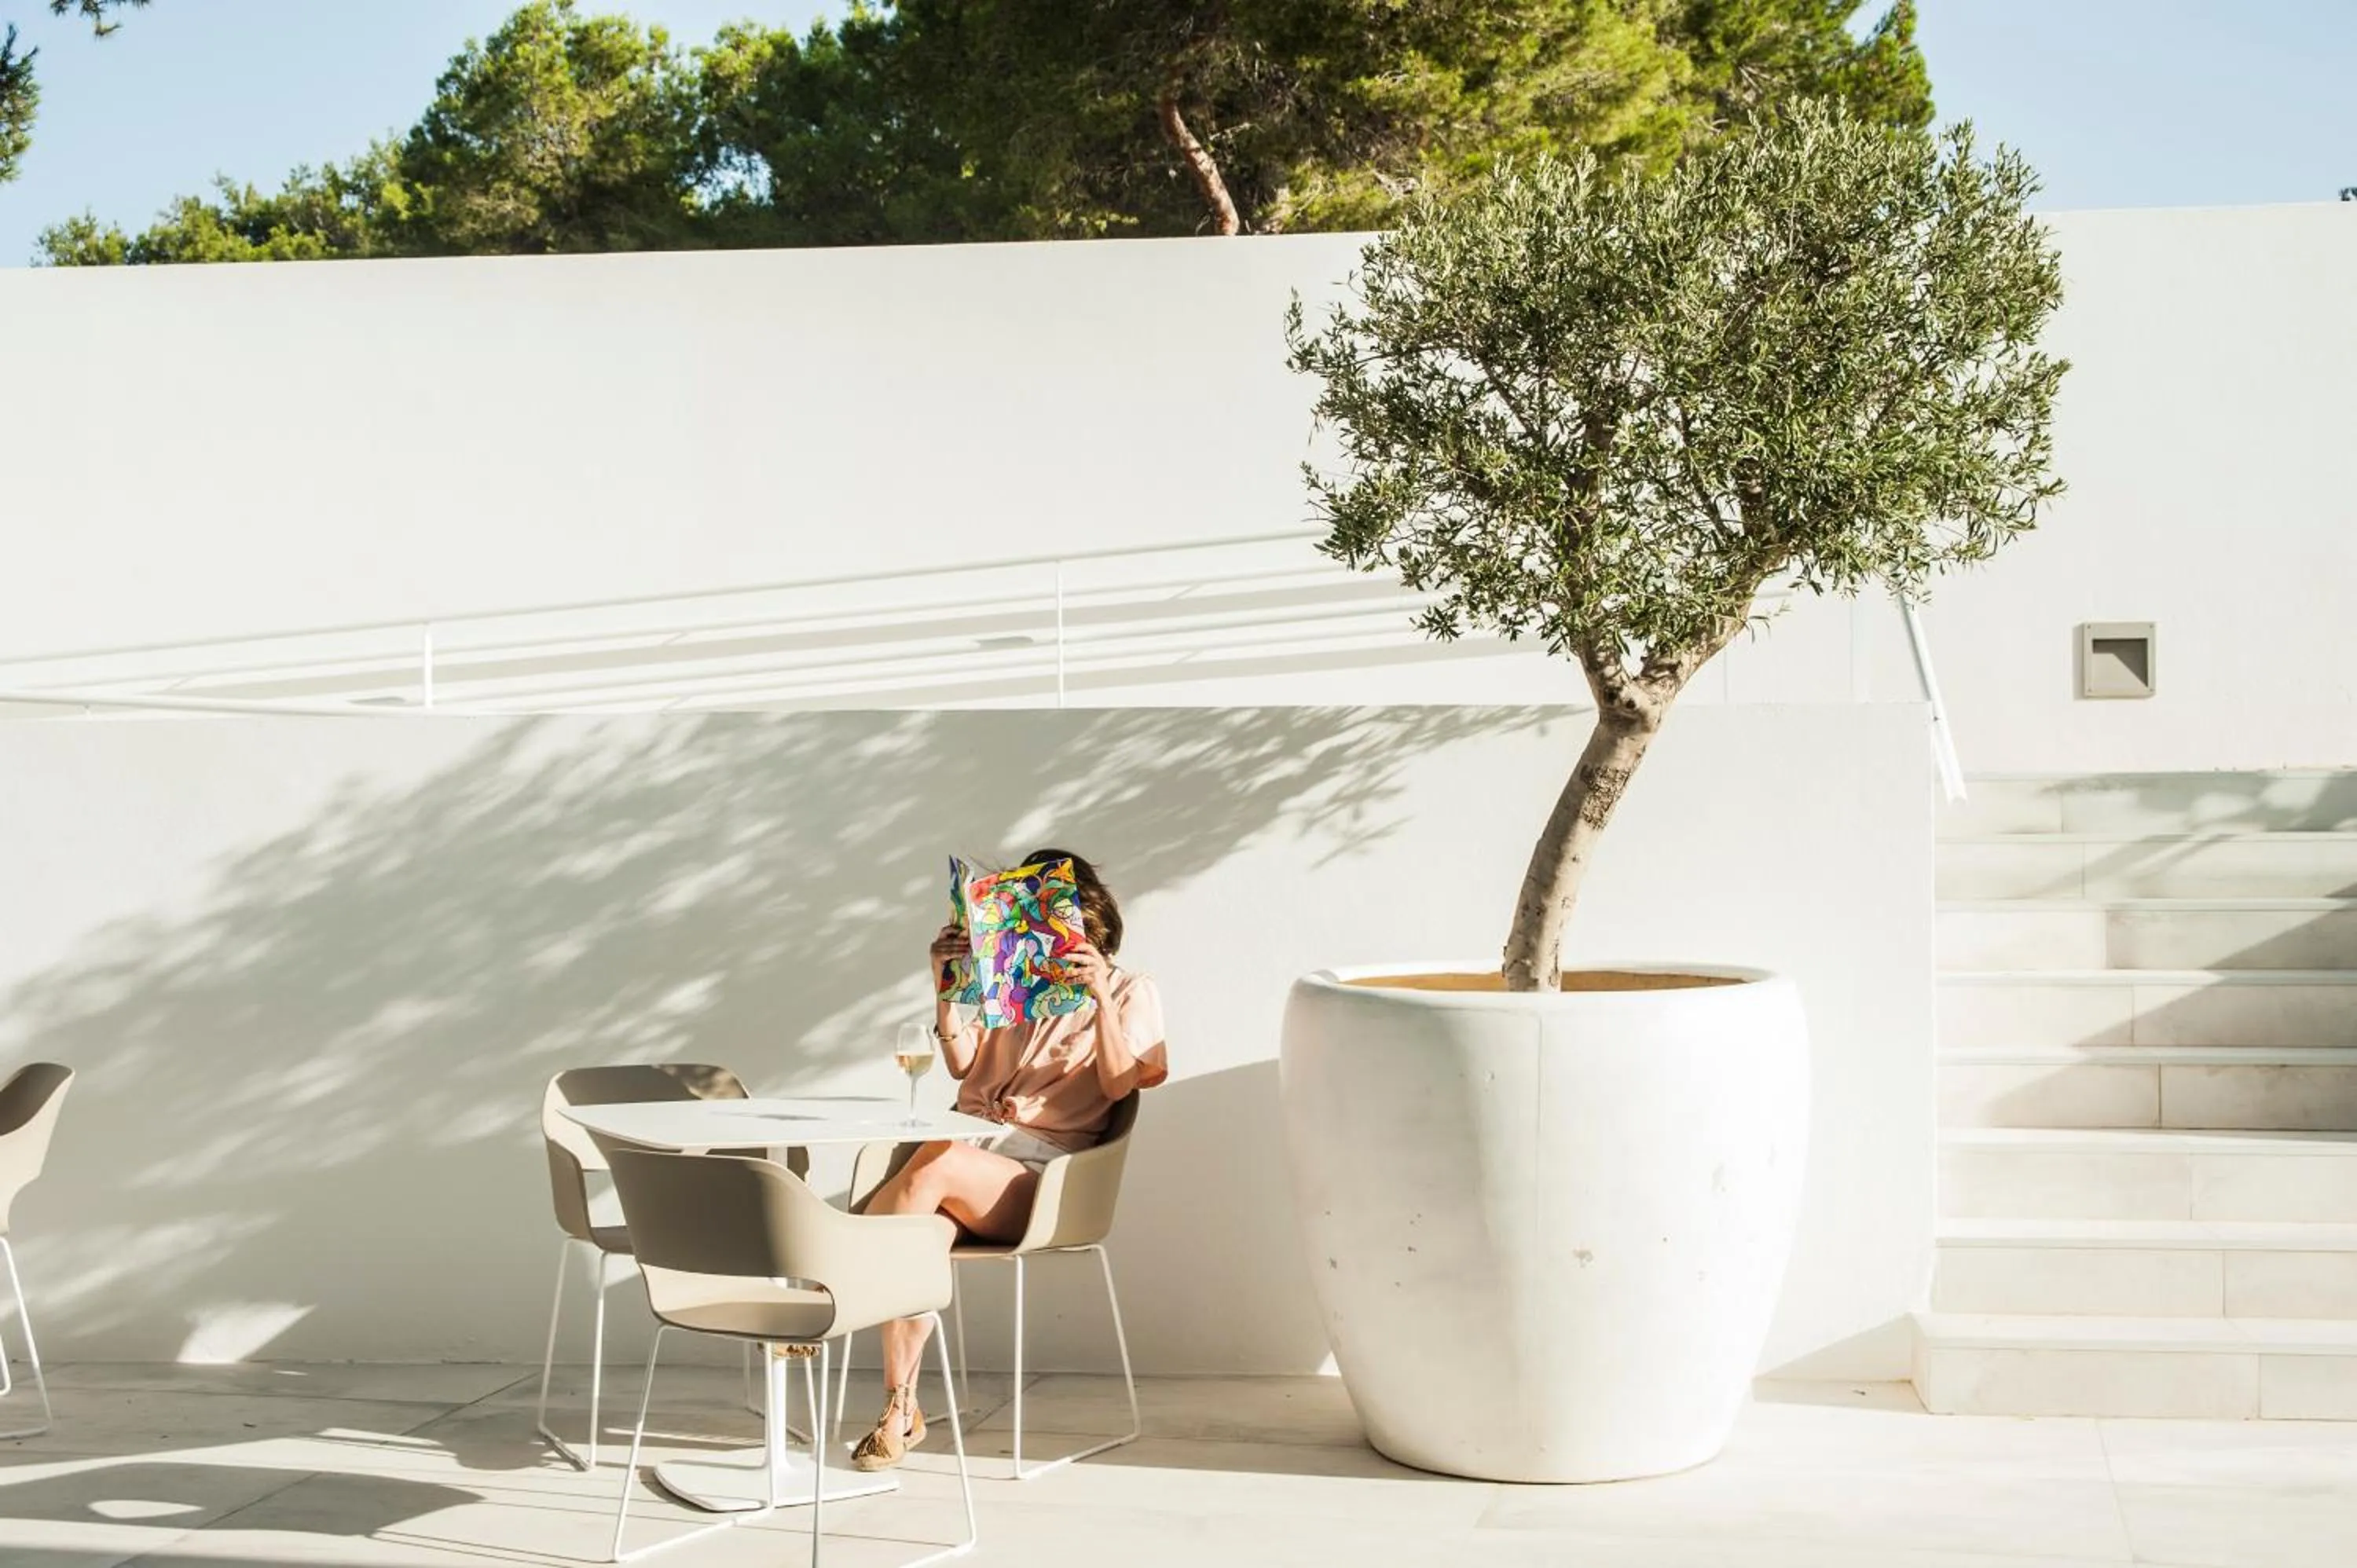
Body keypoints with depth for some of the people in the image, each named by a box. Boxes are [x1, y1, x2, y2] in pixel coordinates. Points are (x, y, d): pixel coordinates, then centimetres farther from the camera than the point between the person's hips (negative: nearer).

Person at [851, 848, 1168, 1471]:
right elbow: (961, 1065, 15)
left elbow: (1118, 1085, -1)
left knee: (936, 1167, -37)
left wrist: (1100, 998, -12)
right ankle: (900, 1412, -32)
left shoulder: (1130, 992, 14)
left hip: (1039, 1168, -3)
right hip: (969, 1146, 3)